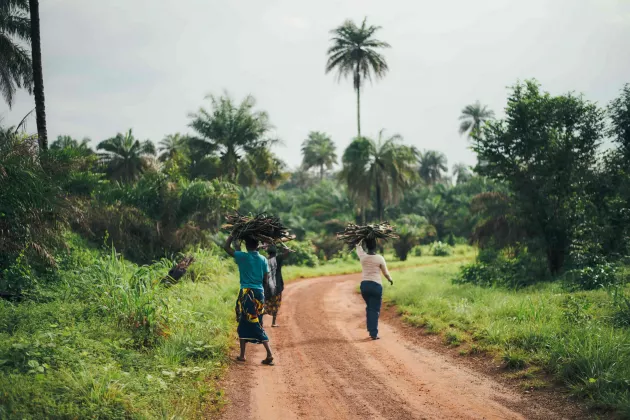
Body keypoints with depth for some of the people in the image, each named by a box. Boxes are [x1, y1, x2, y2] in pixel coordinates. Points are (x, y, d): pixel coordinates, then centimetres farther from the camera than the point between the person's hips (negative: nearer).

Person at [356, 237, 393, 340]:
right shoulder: (380, 258, -9)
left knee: (369, 308, 20)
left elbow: (358, 246, 22)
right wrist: (390, 279, 24)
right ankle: (374, 334, -2)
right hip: (376, 285, -4)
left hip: (364, 285, 4)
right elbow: (386, 273, 4)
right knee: (375, 310, 1)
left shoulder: (362, 256, -1)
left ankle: (370, 330, 22)